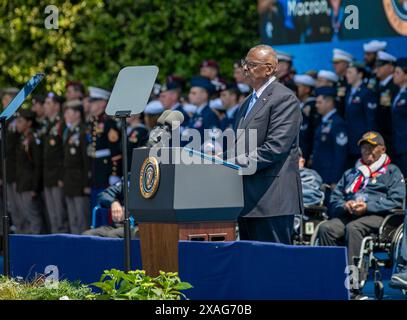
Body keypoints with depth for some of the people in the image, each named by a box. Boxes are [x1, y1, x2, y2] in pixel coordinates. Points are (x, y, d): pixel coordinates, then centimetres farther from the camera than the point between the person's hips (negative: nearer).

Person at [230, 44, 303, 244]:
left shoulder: (284, 98, -8)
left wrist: (236, 163, -17)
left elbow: (275, 147, -18)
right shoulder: (249, 102, 22)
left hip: (271, 200, -9)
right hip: (249, 199, 9)